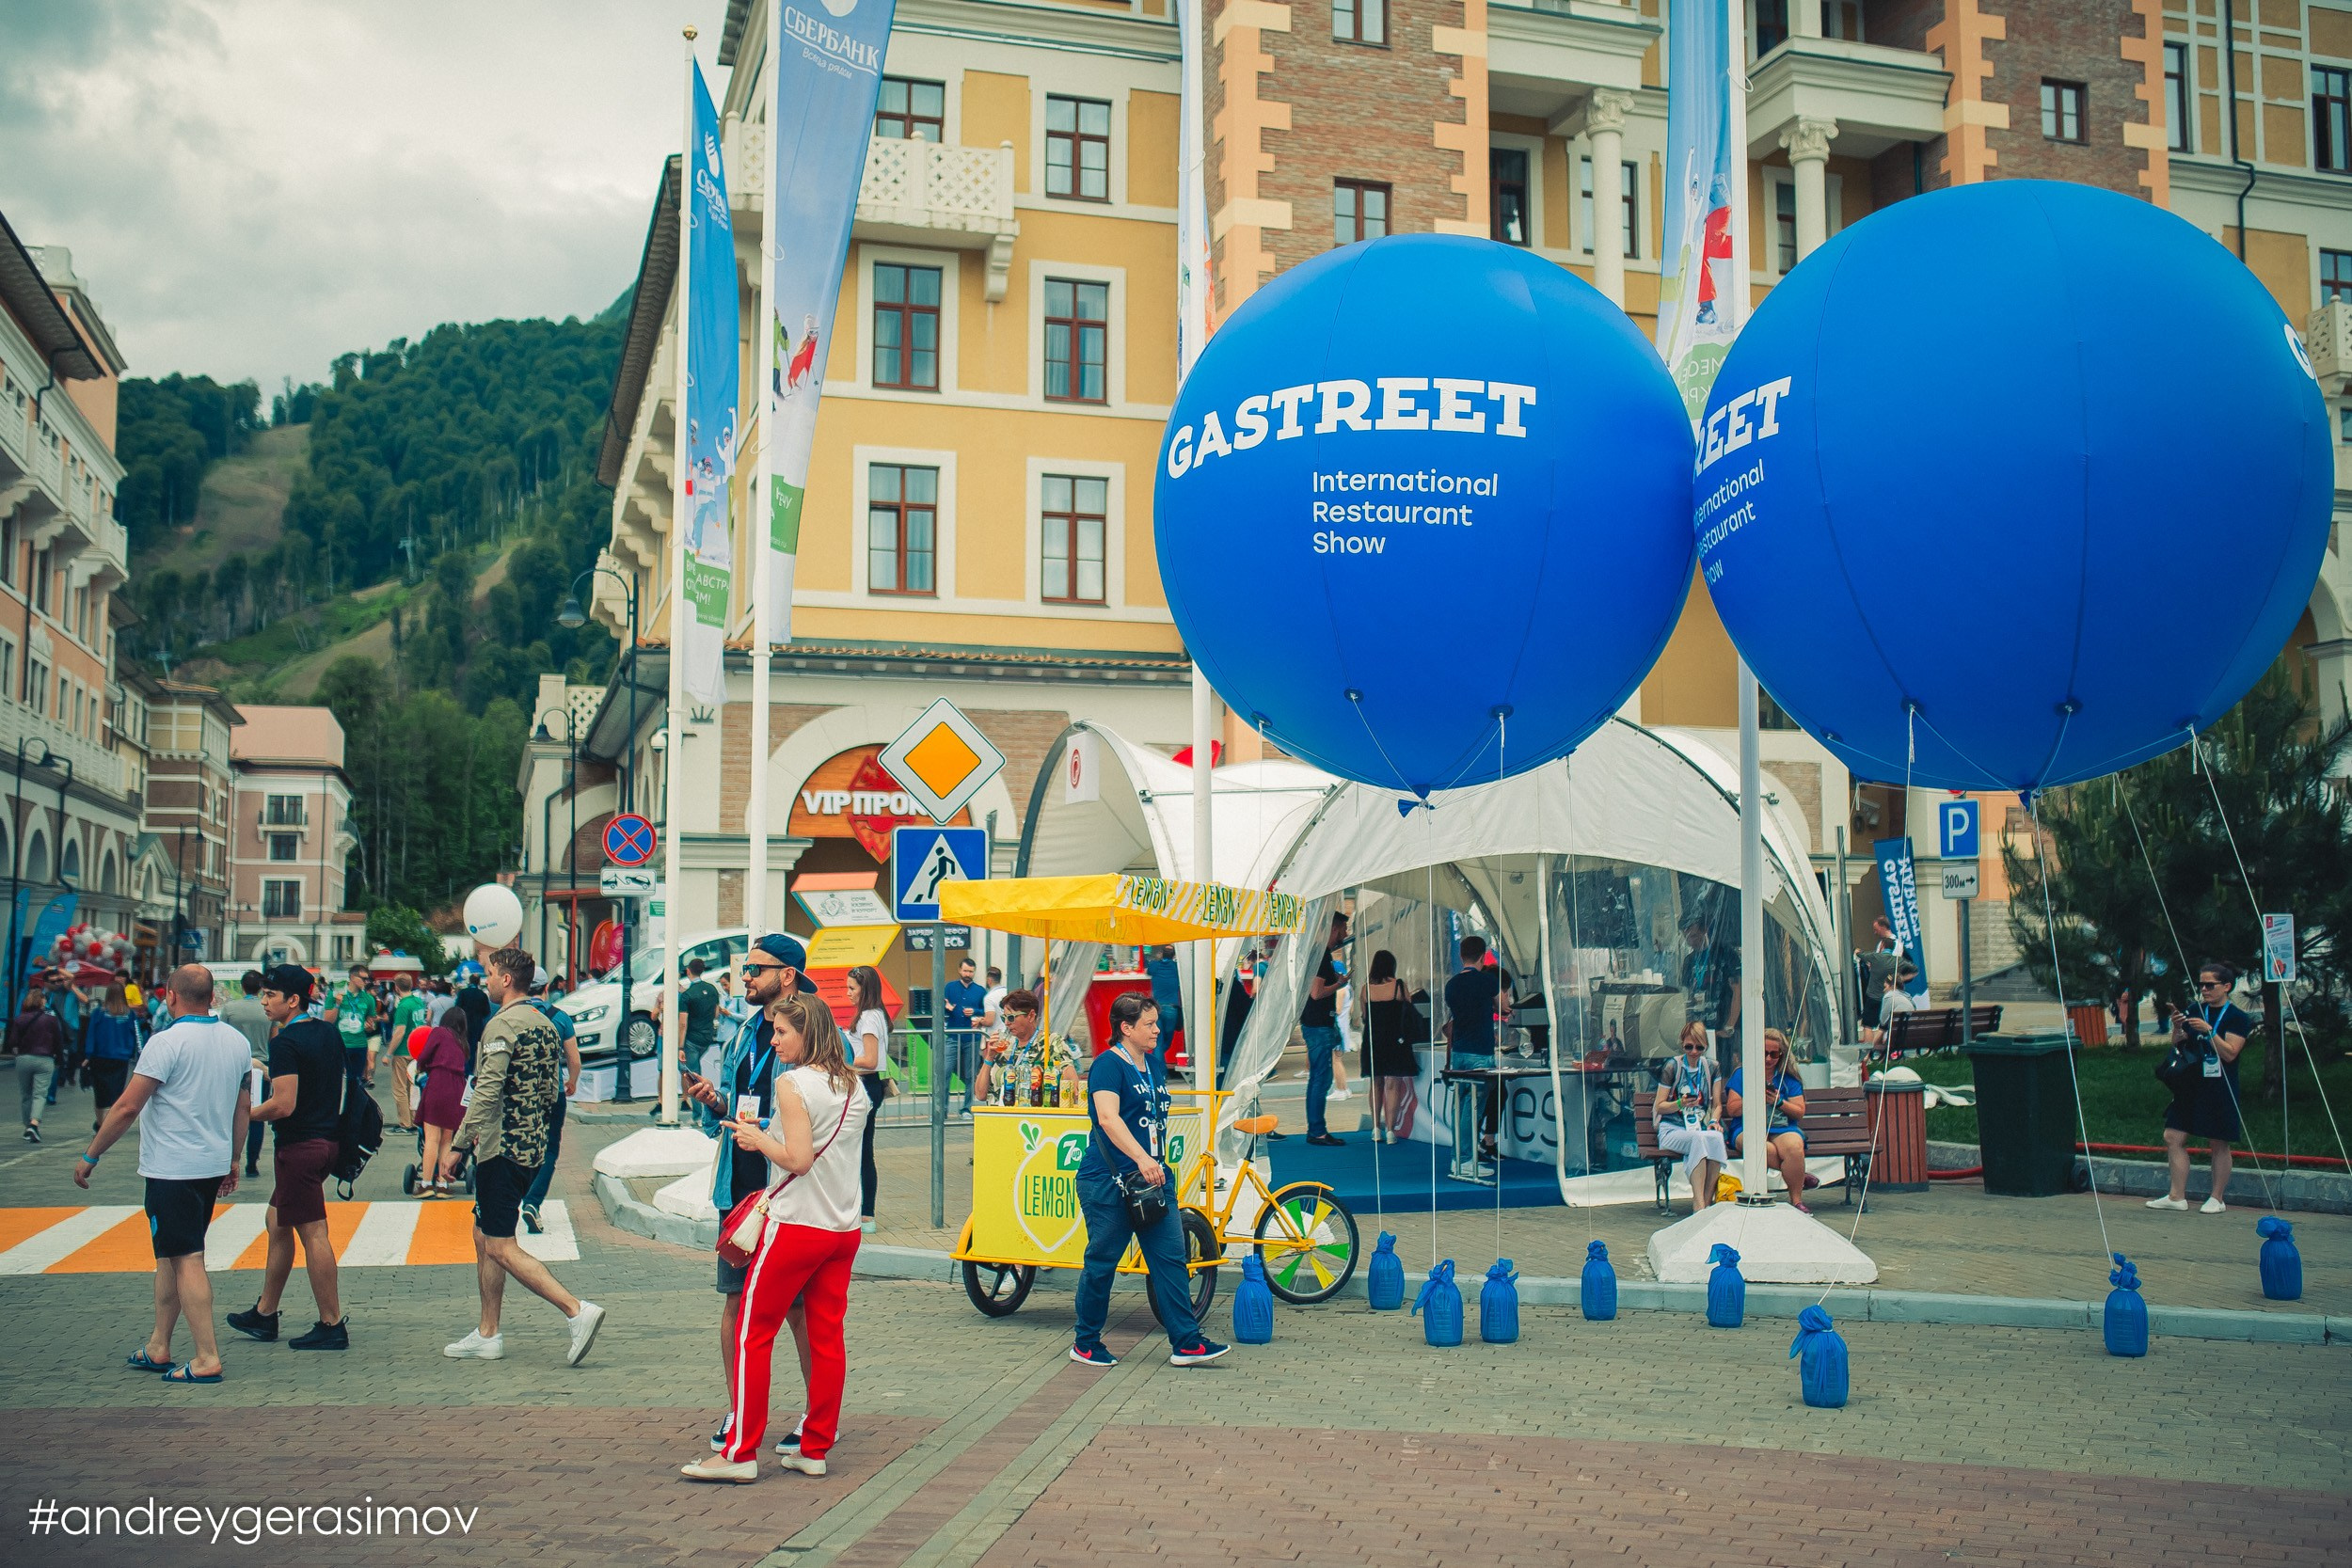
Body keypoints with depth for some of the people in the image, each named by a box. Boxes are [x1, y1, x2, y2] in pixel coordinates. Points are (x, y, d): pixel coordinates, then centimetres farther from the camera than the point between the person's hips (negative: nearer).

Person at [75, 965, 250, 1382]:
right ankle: (158, 1348, 24)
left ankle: (207, 1359, -6)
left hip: (172, 1169, -7)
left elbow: (127, 1108, -17)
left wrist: (89, 1157, -7)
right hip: (213, 1166, 7)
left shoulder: (167, 1042, -16)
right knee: (171, 1254, 18)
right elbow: (244, 1107, 13)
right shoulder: (237, 1042, 5)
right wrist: (233, 1161, 23)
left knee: (187, 1259, -5)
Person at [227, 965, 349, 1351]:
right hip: (328, 1138, 10)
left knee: (312, 1232, -5)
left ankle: (332, 1325, -1)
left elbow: (284, 1105, -22)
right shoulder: (330, 1033, 10)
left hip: (300, 1145, -10)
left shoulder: (285, 1042, -17)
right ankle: (264, 1314, 29)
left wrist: (246, 1114, -6)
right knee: (277, 1221, 20)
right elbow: (340, 1086, 20)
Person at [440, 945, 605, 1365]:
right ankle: (487, 1335, 20)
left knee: (501, 1248, -7)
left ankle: (577, 1311, -17)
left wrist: (457, 1145, -18)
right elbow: (551, 1091, 19)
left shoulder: (502, 1024, -14)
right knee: (484, 1237, 17)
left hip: (501, 1148, -9)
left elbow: (487, 1092, -21)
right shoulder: (544, 1024, 13)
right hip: (532, 1147, 9)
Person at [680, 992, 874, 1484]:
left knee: (754, 1334, 2)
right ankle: (815, 1449, 14)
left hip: (797, 1226, -7)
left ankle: (741, 1452, 3)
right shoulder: (853, 1084, 9)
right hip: (844, 1227, 7)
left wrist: (757, 1139, -5)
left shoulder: (791, 1082, -12)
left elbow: (798, 1159, -19)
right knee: (826, 1337, 10)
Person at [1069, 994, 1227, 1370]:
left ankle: (1186, 1342, 3)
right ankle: (1085, 1343, 15)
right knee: (1103, 1262, 2)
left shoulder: (1153, 1067, 15)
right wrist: (1142, 1159, -37)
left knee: (1171, 1258, 1)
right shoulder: (1108, 1065, -11)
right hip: (1108, 1181, -8)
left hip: (1152, 1179, 8)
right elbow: (1108, 1118, -25)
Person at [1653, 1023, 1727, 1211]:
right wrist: (1681, 1103, -17)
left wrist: (1714, 1121, -6)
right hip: (1673, 1129, -3)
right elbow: (1659, 1106, 1)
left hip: (1702, 1127, 3)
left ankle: (1706, 1200, -30)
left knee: (1716, 1137, -34)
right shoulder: (1673, 1067, 0)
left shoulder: (1711, 1066, 11)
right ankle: (1699, 1204, -43)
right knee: (1698, 1139, -37)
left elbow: (1717, 1104, 15)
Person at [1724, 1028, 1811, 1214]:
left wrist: (1779, 1102, -7)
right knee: (1766, 1150, -38)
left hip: (1782, 1129, 2)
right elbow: (1732, 1109, 3)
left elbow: (1800, 1113, 10)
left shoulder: (1789, 1078, 16)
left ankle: (1796, 1200, -20)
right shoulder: (1742, 1074, 11)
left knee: (1794, 1147, -35)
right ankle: (1799, 1176, -12)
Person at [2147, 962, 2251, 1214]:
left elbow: (2229, 1054, -14)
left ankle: (2217, 1199, 11)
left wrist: (2209, 1031, -24)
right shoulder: (2194, 1011, 10)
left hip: (2220, 1089, -6)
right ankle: (2177, 1197, 7)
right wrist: (2177, 1028, -5)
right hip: (2191, 1086, 6)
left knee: (2218, 1144, 1)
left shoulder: (2237, 1017, -5)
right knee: (2173, 1137, 2)